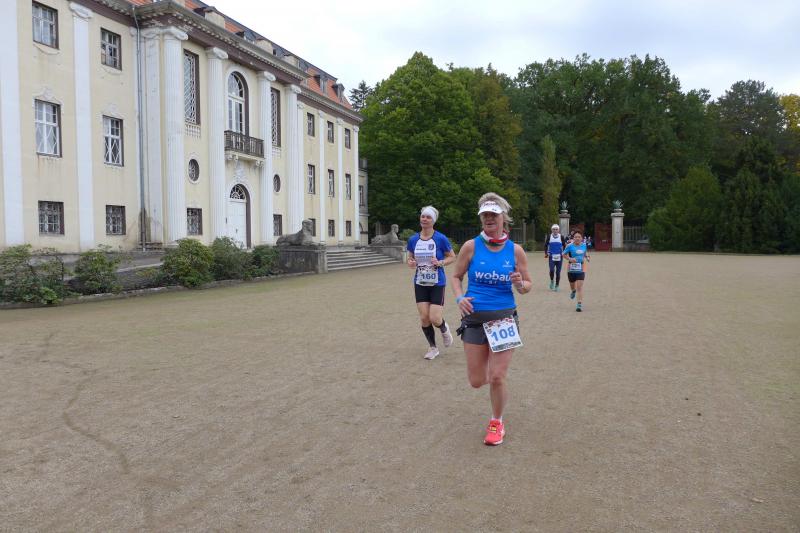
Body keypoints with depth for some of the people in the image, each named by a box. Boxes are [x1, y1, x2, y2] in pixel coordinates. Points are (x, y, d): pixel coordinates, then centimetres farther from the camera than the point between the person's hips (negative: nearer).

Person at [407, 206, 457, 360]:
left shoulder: (441, 239, -9)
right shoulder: (413, 239, 1)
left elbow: (452, 257, 0)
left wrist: (440, 263, -19)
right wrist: (411, 262, -9)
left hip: (437, 284, -3)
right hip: (420, 284, 3)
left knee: (435, 319, -9)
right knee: (424, 318, 0)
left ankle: (444, 329, 29)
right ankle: (432, 348, 21)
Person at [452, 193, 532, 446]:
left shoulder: (515, 250, -2)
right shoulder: (471, 246, -4)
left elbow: (527, 285, 8)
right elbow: (456, 277, 7)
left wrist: (519, 284, -15)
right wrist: (460, 298, -12)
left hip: (504, 317, 0)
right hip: (474, 318, 1)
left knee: (497, 377, -4)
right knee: (477, 381, 5)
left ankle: (497, 422, 23)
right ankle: (488, 369, 44)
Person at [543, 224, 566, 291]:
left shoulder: (561, 237, 1)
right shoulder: (549, 236, 2)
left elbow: (564, 245, 9)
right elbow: (546, 245, 9)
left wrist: (564, 253, 0)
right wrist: (546, 253, 0)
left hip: (559, 257, 1)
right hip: (551, 256, 0)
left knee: (558, 272, 3)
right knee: (552, 270, -16)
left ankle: (557, 286, 14)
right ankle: (552, 281, 11)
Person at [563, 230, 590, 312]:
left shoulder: (584, 245, 2)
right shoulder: (570, 246, -9)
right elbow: (564, 254, -2)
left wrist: (586, 256, 2)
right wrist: (570, 259, -18)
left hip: (581, 269, 0)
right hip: (571, 269, 0)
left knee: (580, 286, -9)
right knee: (572, 285, 18)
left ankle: (580, 304, -8)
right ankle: (573, 291, 56)